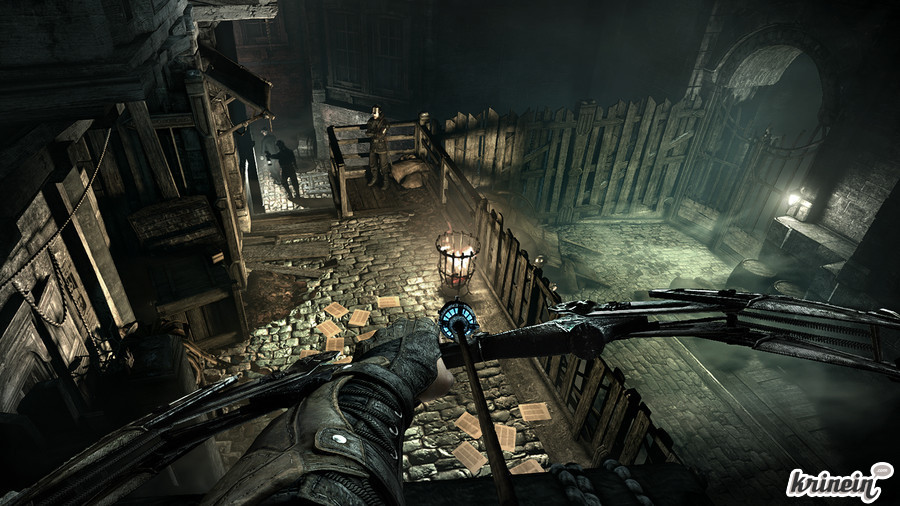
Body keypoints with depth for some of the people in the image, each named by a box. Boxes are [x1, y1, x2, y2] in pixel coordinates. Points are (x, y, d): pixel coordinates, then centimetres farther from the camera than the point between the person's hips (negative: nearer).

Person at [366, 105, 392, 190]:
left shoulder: (384, 122, -17)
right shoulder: (371, 120, 3)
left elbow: (381, 135, -23)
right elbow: (367, 131, -3)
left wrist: (372, 133, -14)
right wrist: (376, 134, -20)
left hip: (381, 146, -6)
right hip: (373, 145, 6)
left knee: (383, 165, 1)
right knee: (372, 164, 16)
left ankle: (385, 181, 14)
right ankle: (375, 179, 35)